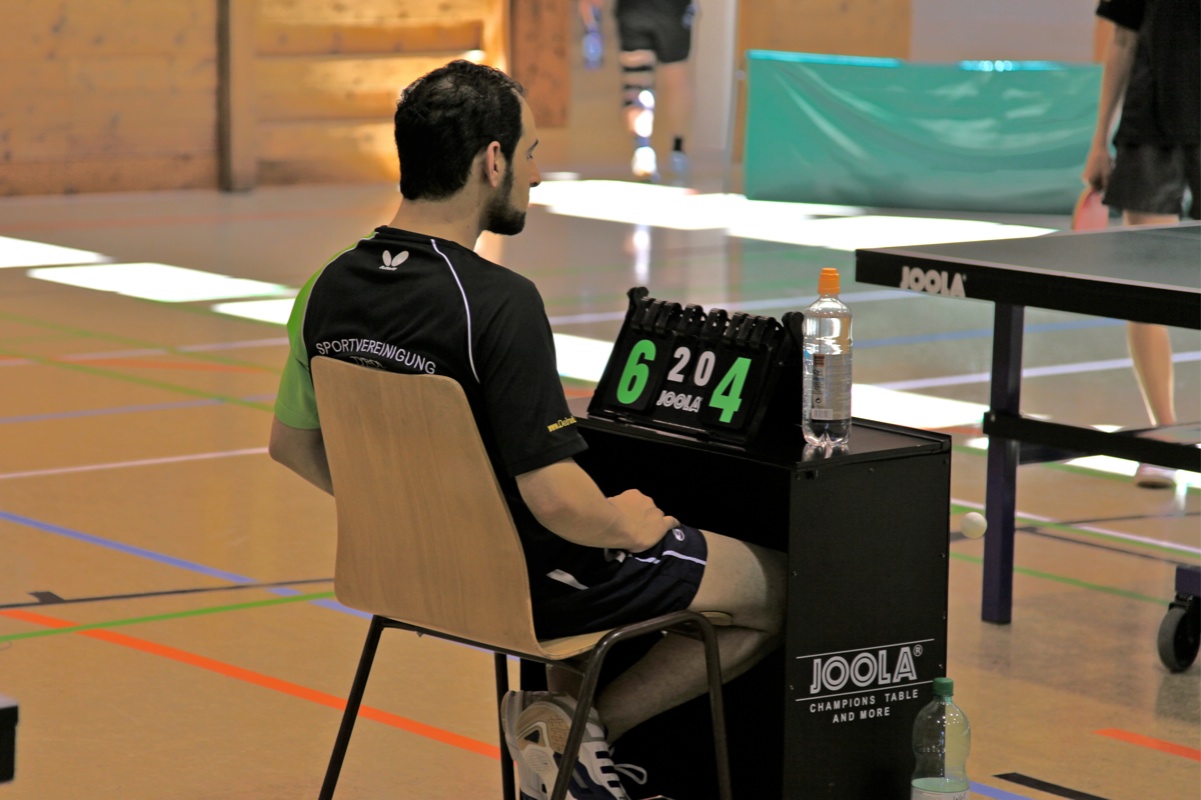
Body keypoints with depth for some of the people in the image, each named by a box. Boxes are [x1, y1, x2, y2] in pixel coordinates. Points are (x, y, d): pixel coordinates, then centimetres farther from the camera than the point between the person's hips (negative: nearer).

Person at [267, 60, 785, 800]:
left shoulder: (329, 288, -5)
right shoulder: (500, 303, -27)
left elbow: (293, 443, 8)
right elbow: (556, 500, -29)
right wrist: (626, 524, -8)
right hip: (524, 588, -8)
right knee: (781, 590, 9)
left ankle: (552, 707, 18)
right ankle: (576, 730, 6)